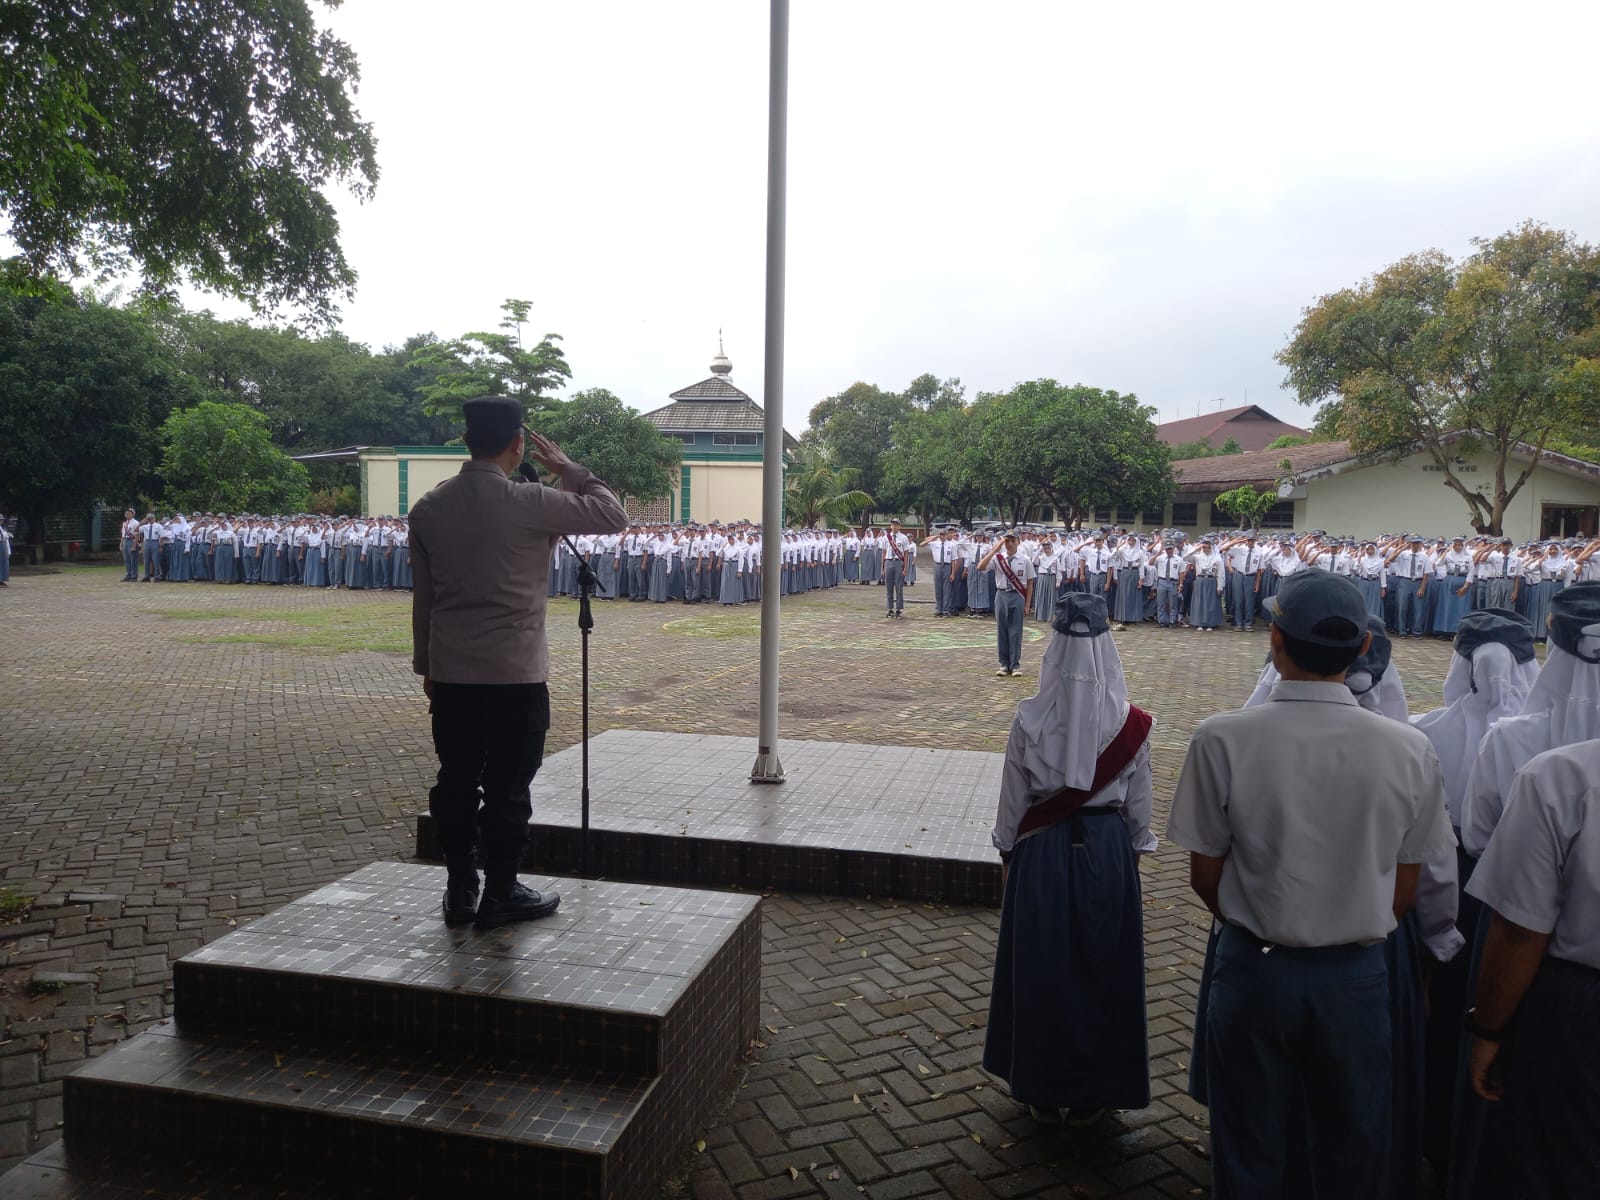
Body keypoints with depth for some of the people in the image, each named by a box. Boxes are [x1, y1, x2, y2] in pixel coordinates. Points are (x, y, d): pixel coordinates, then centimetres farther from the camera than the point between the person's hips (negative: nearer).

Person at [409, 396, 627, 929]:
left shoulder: (428, 509, 4)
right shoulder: (527, 502, -13)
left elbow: (422, 596, 10)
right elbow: (613, 516, -6)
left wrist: (425, 665, 19)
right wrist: (568, 469, 5)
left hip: (450, 672, 5)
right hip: (515, 673, -5)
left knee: (455, 781, 13)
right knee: (508, 786, 5)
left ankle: (459, 891, 22)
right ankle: (500, 894, 15)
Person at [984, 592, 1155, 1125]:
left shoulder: (1029, 720, -12)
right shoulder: (1131, 723, -10)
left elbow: (1012, 799, -5)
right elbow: (1138, 805, -1)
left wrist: (1008, 851, 9)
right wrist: (1134, 852, 14)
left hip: (1041, 852, 0)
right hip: (1107, 851, 1)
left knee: (1040, 965, 13)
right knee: (1101, 966, 14)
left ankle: (1042, 1089, 27)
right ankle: (1090, 1094, 27)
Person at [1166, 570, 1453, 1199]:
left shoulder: (1222, 739, -20)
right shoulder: (1409, 749, -13)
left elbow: (1205, 877, -10)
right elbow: (1404, 892, -3)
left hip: (1254, 971, -1)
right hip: (1356, 977, 2)